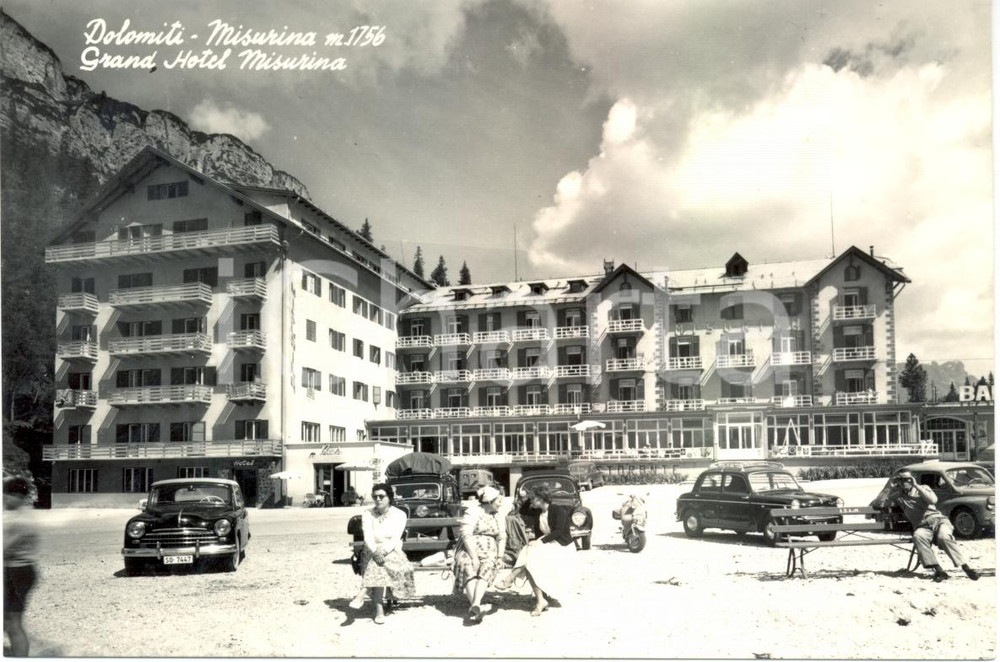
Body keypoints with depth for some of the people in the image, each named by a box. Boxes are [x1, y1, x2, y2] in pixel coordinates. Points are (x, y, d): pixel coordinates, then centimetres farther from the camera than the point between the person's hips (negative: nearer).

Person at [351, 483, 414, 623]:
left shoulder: (399, 515, 1)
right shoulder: (367, 514, 6)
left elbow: (396, 539, -9)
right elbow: (368, 538, -7)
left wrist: (383, 550, -27)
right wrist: (375, 551, -26)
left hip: (392, 551, -1)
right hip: (372, 551, 1)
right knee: (377, 566, -32)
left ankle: (363, 593, -33)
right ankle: (379, 609, -34)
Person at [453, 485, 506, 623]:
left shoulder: (497, 514, 14)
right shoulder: (473, 512, -4)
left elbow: (502, 536, 10)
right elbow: (466, 536, -13)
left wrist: (500, 556, -3)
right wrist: (474, 557, -19)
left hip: (489, 553, 3)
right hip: (469, 550, -3)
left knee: (487, 567, -27)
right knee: (469, 569, -29)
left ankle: (475, 604, -44)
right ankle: (476, 607, -41)